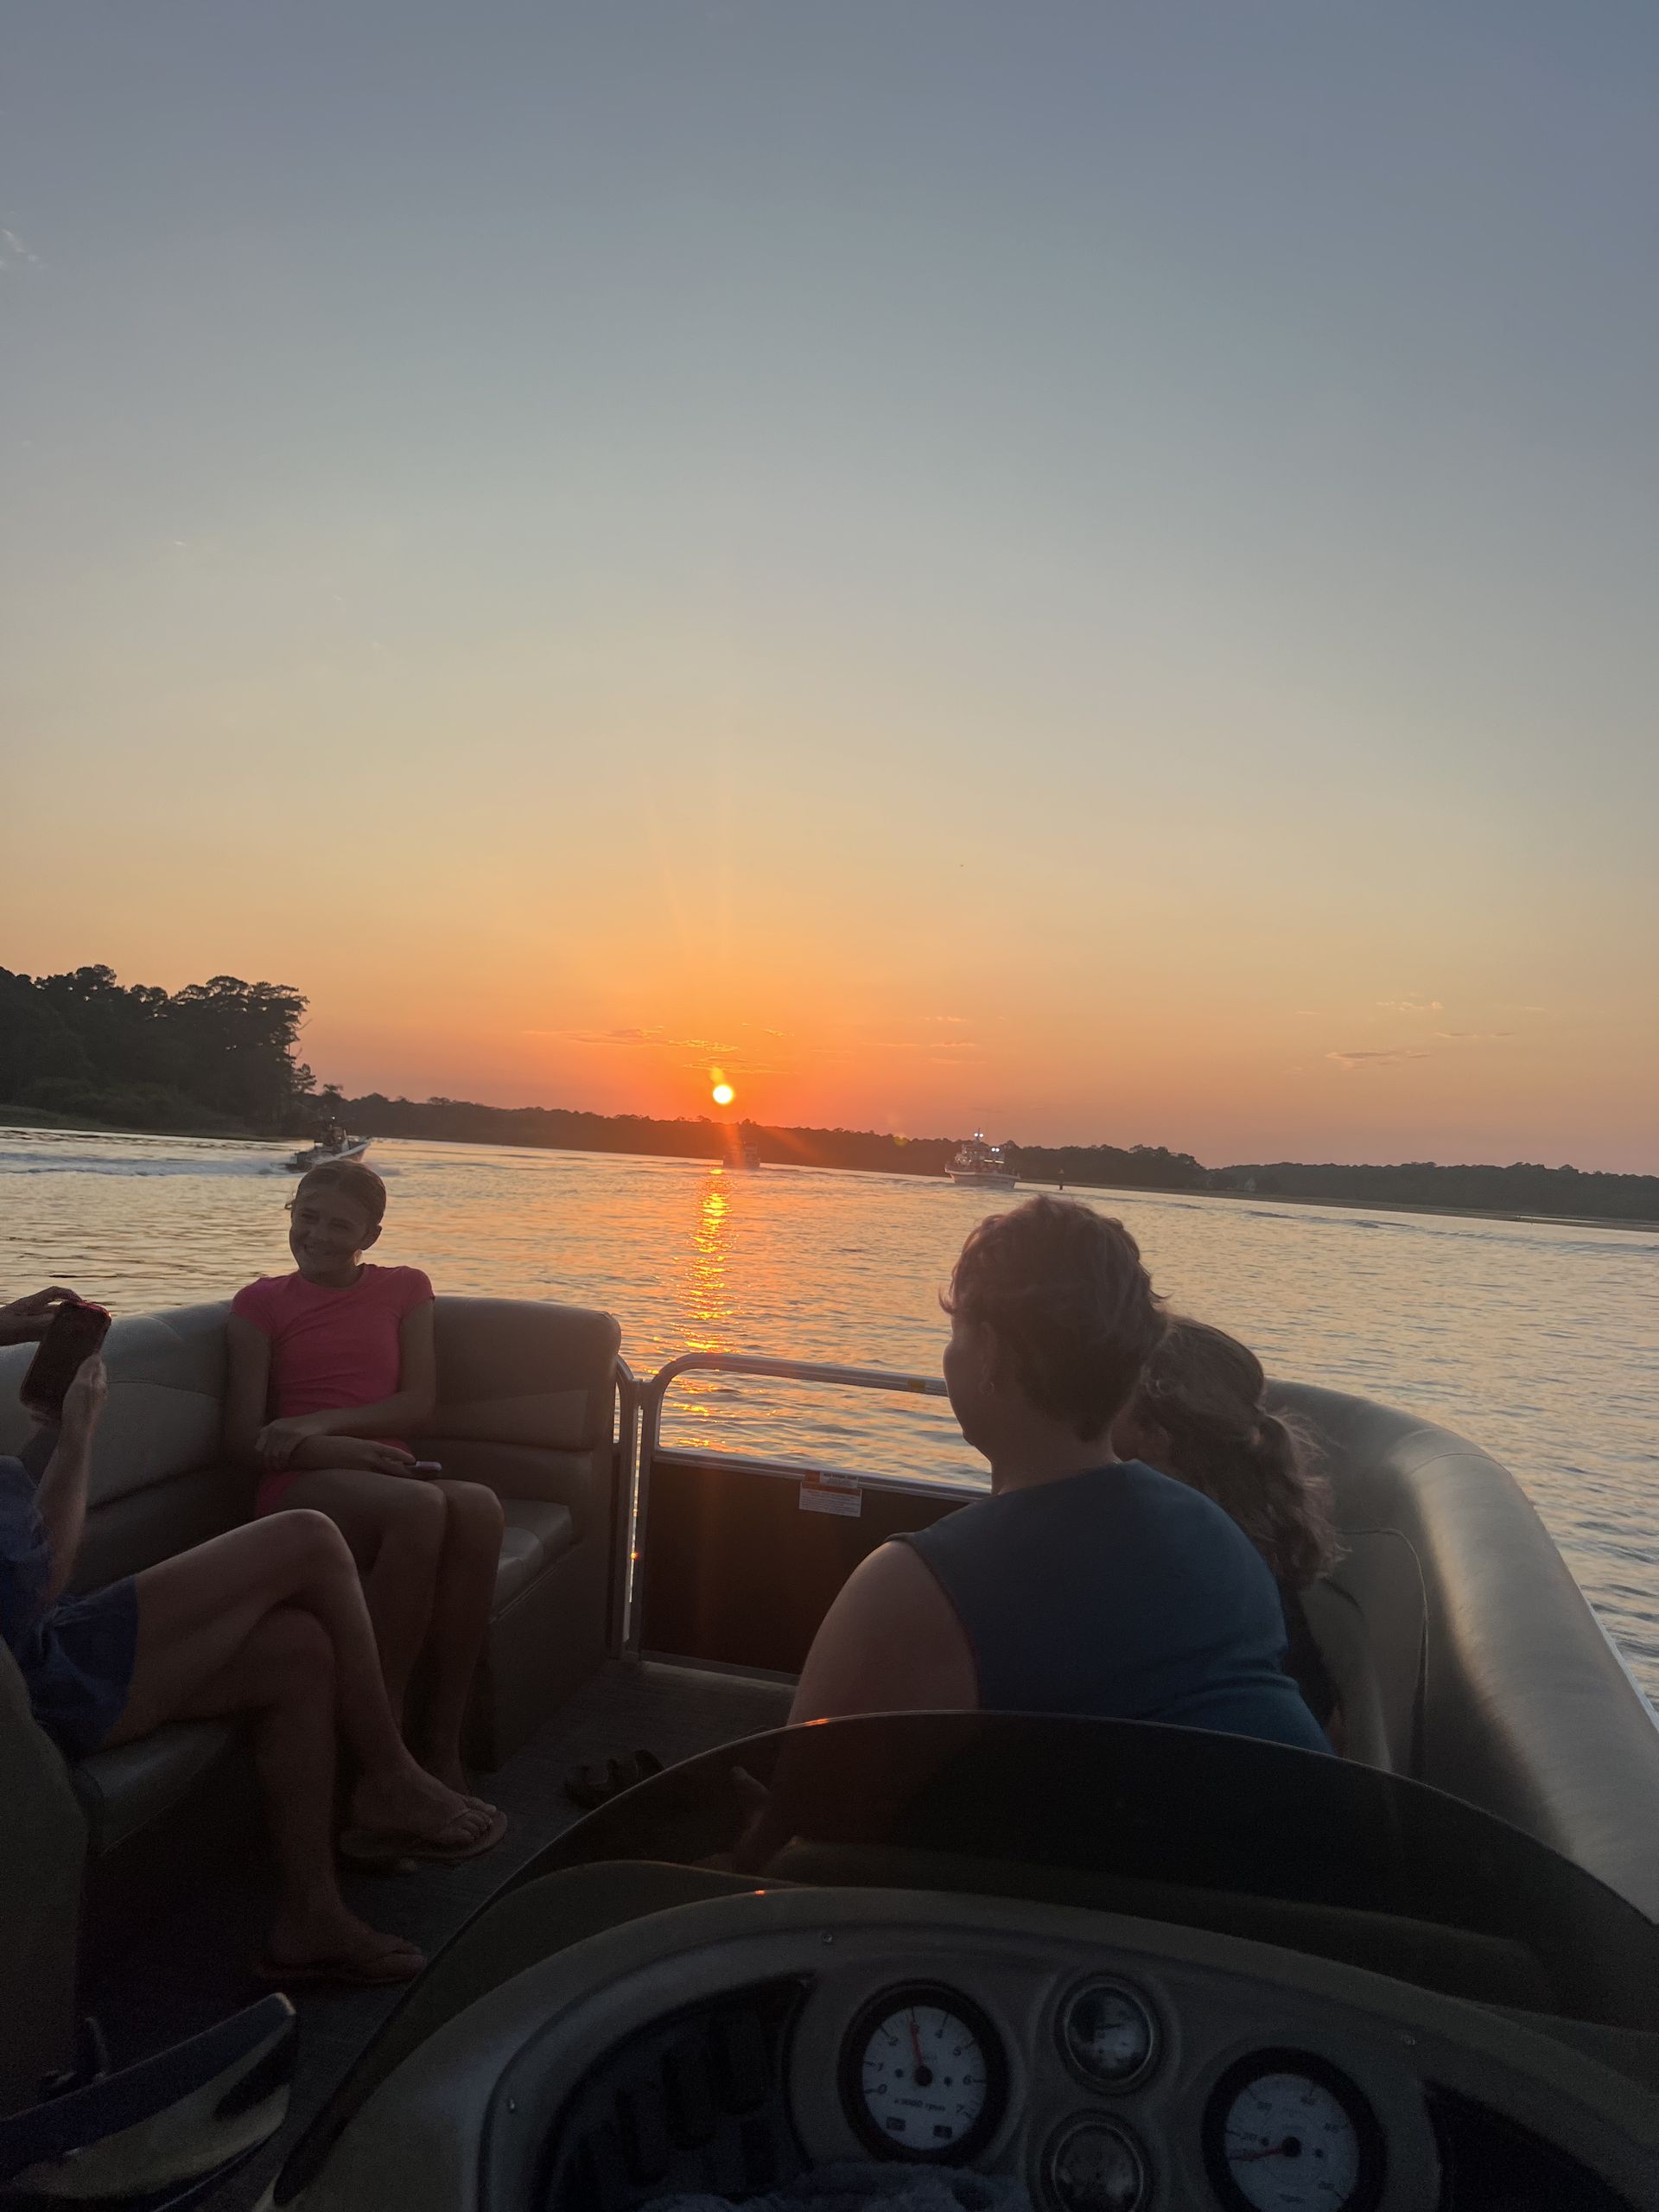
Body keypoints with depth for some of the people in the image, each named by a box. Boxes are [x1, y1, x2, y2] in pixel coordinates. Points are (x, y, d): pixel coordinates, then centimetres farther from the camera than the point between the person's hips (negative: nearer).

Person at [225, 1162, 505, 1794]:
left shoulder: (404, 1289, 16)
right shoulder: (262, 1302, 9)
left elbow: (419, 1403, 4)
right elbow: (243, 1438, 1)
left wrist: (320, 1422, -11)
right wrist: (338, 1451, -18)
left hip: (386, 1473, 3)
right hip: (302, 1484, -3)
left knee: (479, 1505, -34)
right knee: (421, 1508, -37)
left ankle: (441, 1738, -24)